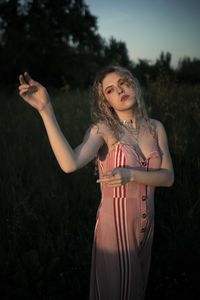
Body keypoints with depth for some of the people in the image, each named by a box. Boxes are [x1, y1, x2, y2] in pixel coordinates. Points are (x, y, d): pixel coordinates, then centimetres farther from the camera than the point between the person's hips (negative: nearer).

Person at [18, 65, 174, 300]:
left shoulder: (155, 128, 0)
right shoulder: (103, 129, -14)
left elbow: (168, 177, -4)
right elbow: (70, 164, -32)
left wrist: (131, 175, -21)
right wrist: (45, 109, -36)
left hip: (146, 222, 5)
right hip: (116, 223, -5)